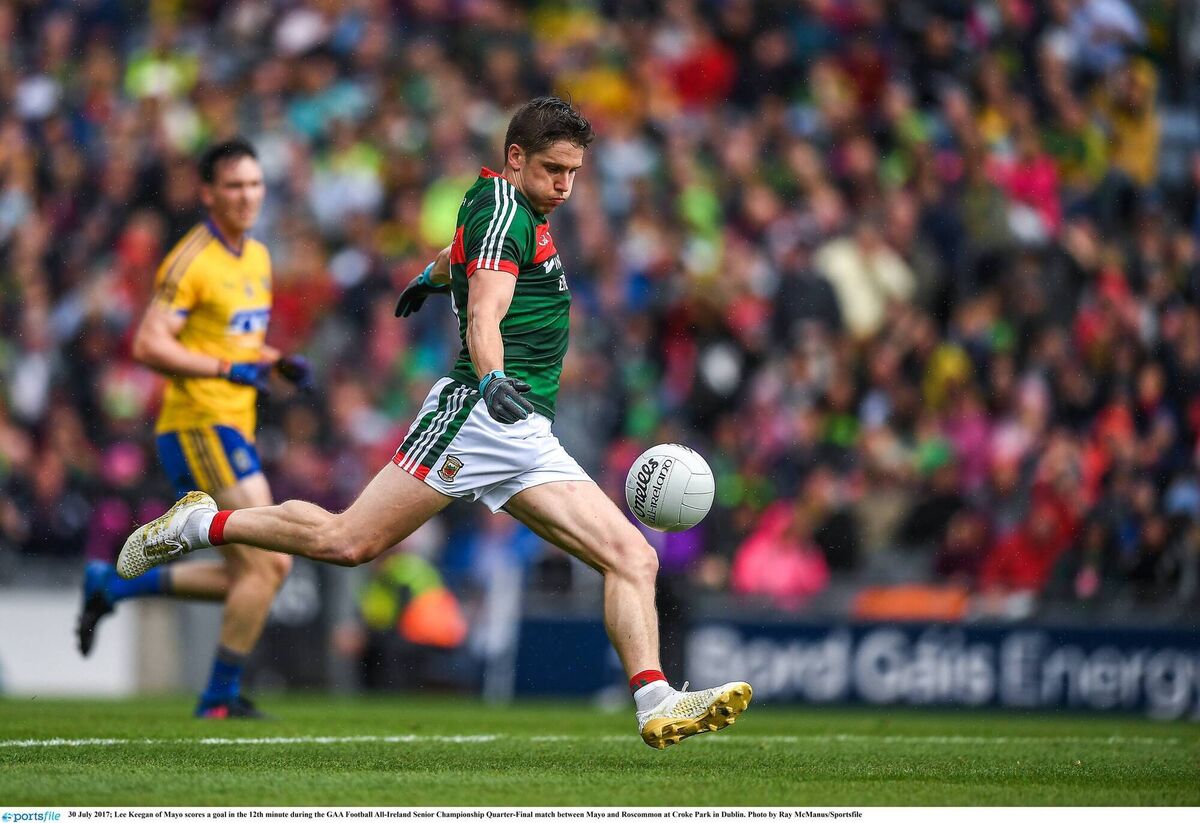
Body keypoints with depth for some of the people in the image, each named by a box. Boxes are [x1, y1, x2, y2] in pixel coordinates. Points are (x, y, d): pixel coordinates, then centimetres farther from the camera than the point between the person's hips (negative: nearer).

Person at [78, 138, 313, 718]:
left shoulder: (258, 258, 15)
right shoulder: (192, 261, -13)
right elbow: (149, 345, -20)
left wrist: (281, 365, 7)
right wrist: (229, 369, -24)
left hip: (231, 430, 9)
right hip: (198, 426, -9)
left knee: (262, 571, 10)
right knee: (266, 564, -13)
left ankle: (113, 584, 19)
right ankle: (220, 698, -2)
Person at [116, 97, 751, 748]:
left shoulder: (525, 213, 23)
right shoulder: (503, 207, -5)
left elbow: (459, 253, 47)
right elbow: (484, 316, -21)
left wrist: (432, 276, 68)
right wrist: (494, 380, -39)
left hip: (530, 444, 9)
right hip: (477, 418, -9)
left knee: (634, 559, -7)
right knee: (347, 542, -13)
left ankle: (655, 705, -17)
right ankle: (201, 524, 7)